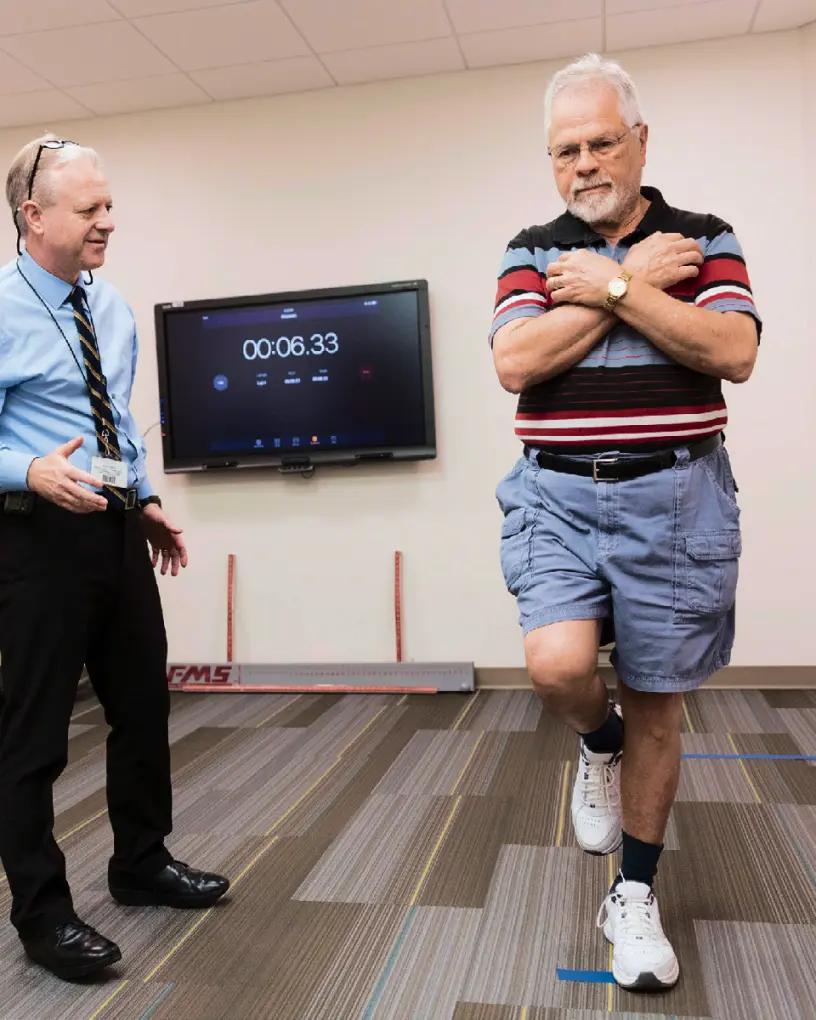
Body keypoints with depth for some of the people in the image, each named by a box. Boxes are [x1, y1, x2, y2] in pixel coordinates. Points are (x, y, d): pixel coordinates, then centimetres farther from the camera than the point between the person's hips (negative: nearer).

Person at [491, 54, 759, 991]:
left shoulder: (704, 240, 5)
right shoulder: (531, 253, 7)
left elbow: (734, 353, -10)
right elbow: (514, 362, -10)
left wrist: (612, 289, -13)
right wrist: (635, 279, -9)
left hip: (673, 500, 0)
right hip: (558, 498, 1)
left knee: (656, 704, 7)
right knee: (558, 663, -21)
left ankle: (635, 895, 28)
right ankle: (598, 744, 18)